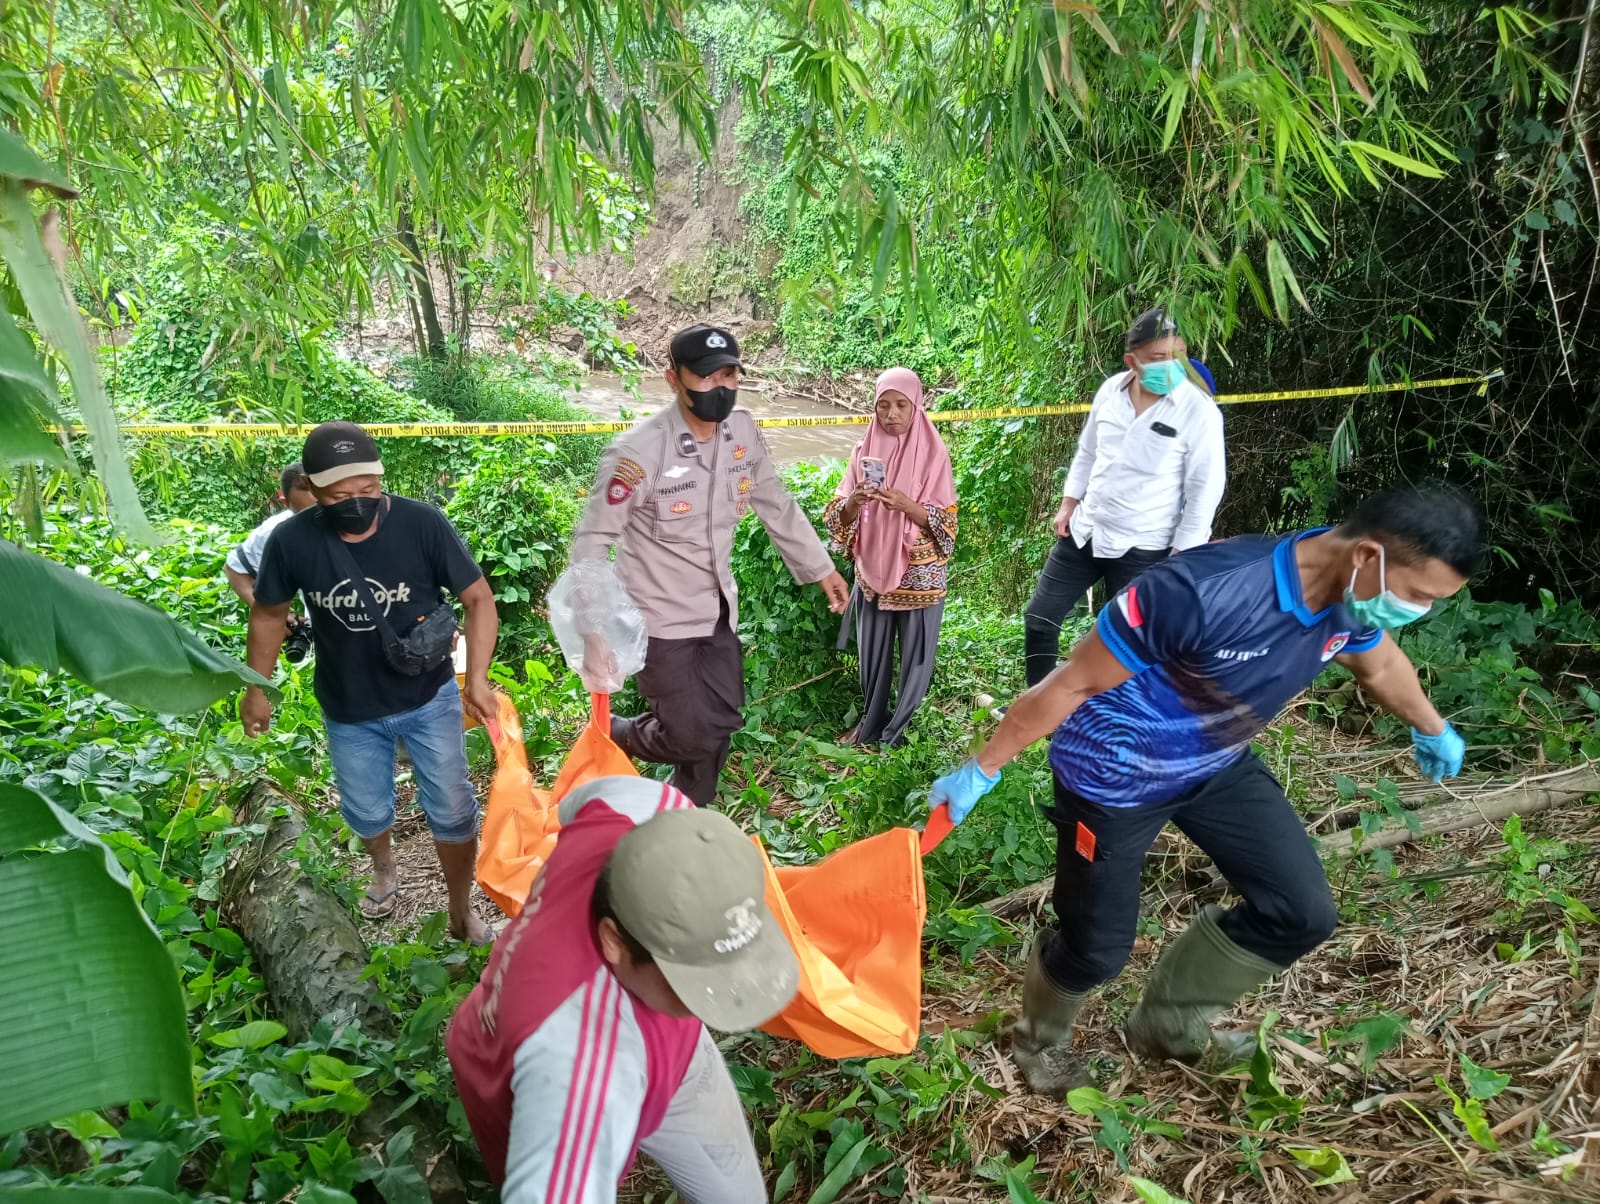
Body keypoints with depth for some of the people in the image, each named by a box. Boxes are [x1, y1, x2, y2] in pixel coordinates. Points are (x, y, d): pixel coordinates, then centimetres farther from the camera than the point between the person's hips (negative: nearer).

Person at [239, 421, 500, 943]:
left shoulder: (422, 523, -23)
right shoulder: (292, 541, -18)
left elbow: (478, 599, -15)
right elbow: (269, 614, 0)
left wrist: (477, 677, -24)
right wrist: (257, 689, 6)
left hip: (429, 699, -2)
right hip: (349, 710, 2)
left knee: (453, 812, 7)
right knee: (367, 812, 21)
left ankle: (462, 913, 32)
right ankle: (384, 870, 56)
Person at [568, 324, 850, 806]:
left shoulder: (744, 432, -5)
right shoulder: (637, 452, -23)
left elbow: (778, 506, 9)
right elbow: (592, 542, -20)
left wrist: (822, 568, 14)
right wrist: (594, 633, -27)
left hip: (719, 609, 6)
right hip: (661, 616, -6)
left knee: (719, 725, 11)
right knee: (691, 738, -3)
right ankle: (616, 736, 30)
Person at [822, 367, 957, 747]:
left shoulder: (933, 453, -6)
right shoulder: (864, 450, 3)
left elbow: (945, 521, -10)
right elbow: (838, 517, 1)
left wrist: (905, 505, -26)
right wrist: (853, 502, -22)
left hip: (919, 575, -3)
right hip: (872, 570, 3)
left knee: (915, 654, 4)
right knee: (873, 652, 12)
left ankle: (900, 732, 19)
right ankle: (871, 724, 30)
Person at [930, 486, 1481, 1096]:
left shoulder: (1351, 598, -14)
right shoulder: (1204, 592, -39)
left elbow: (1380, 665, 13)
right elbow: (1072, 684, -28)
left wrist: (1432, 728, 32)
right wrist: (982, 770, -20)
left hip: (1217, 763, 7)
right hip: (1113, 775, -7)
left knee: (1303, 912, 3)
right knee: (1096, 950, 4)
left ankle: (1168, 1022, 27)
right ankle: (1039, 1041, 40)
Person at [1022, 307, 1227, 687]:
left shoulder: (1199, 410, -15)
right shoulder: (1111, 390, -1)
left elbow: (1205, 489, -12)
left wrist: (1181, 554, -13)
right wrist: (1068, 504, 10)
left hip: (1143, 549, -5)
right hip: (1084, 531, 6)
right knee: (1039, 618, 10)